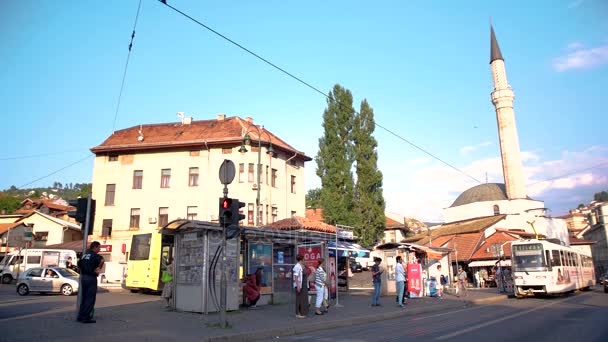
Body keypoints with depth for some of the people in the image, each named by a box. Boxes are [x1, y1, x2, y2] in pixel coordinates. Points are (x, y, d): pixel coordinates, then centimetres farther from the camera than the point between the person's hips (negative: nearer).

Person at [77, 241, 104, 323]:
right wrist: (99, 268, -17)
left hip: (83, 277, 8)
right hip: (91, 278, -8)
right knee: (90, 298, -1)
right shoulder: (94, 255, -11)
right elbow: (101, 260, -32)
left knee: (84, 297, 16)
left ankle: (80, 316, 21)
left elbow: (79, 266, 24)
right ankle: (86, 317, 0)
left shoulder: (84, 255, 13)